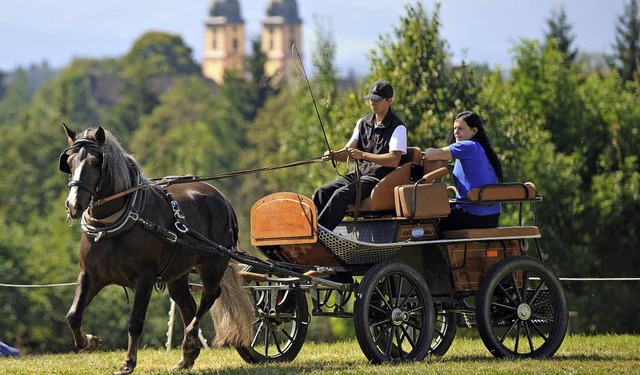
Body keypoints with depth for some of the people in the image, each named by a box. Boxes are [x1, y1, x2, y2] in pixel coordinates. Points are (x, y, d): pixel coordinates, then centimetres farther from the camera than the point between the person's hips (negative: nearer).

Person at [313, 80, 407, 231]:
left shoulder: (397, 127, -7)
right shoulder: (363, 123, 15)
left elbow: (394, 160, -19)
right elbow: (346, 153, 12)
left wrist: (362, 155, -25)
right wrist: (333, 155, -12)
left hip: (381, 177, -8)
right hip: (361, 173, 8)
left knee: (341, 194, -30)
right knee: (322, 192, -14)